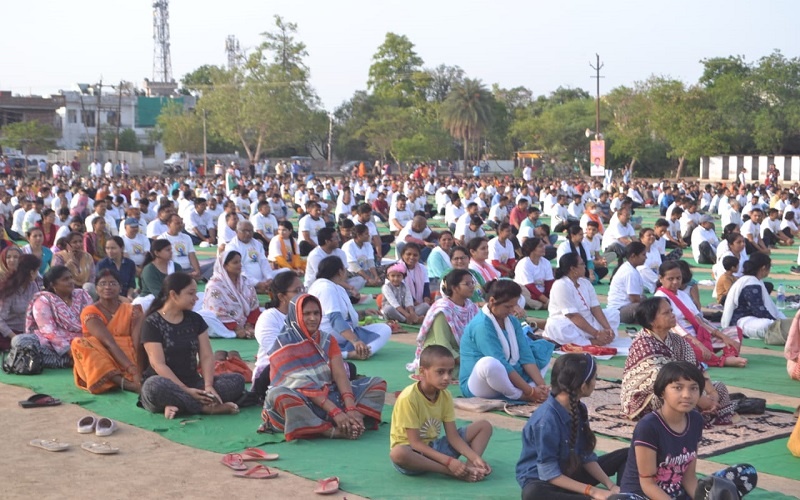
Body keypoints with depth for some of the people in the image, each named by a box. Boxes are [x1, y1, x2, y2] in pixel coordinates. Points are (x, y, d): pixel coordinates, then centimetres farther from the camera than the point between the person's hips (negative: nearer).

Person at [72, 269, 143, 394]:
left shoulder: (132, 311, 9)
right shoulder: (90, 312, -2)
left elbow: (137, 342, -8)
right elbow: (109, 342, -18)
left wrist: (137, 368, -28)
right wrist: (132, 368, -32)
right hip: (99, 362, -3)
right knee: (79, 343, -29)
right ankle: (127, 383, -46)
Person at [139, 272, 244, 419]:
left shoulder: (195, 319, 10)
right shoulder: (152, 323, -6)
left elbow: (207, 356, 4)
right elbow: (158, 364, -15)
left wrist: (208, 385, -15)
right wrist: (186, 390, -24)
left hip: (193, 383, 6)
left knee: (237, 380, -15)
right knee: (155, 386, -40)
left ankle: (179, 404, -28)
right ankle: (208, 407, -29)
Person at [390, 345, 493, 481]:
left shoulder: (445, 396, -2)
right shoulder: (409, 397, -21)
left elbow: (453, 436, -2)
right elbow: (415, 443, -22)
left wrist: (475, 458, -19)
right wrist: (449, 461, -30)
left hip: (434, 447, 7)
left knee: (484, 426, -1)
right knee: (397, 453, -43)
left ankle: (470, 467, -26)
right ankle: (453, 472, -32)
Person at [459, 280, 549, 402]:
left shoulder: (512, 321, 7)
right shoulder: (481, 325, -20)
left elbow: (526, 356, -1)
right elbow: (501, 364, -25)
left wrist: (541, 385, -16)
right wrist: (530, 391, -25)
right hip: (477, 386, -9)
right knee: (489, 363, -42)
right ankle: (523, 396, -16)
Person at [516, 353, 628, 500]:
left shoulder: (578, 408, -4)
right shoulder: (547, 419, -28)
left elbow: (587, 456, 2)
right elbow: (550, 474, -25)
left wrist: (610, 485, -11)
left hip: (571, 472, 8)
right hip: (541, 480, -8)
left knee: (625, 455, 7)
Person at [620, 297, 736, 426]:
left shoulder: (677, 340, 2)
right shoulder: (643, 344, -22)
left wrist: (713, 393, -20)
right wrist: (699, 400, -30)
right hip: (642, 400, -8)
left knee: (719, 388, 4)